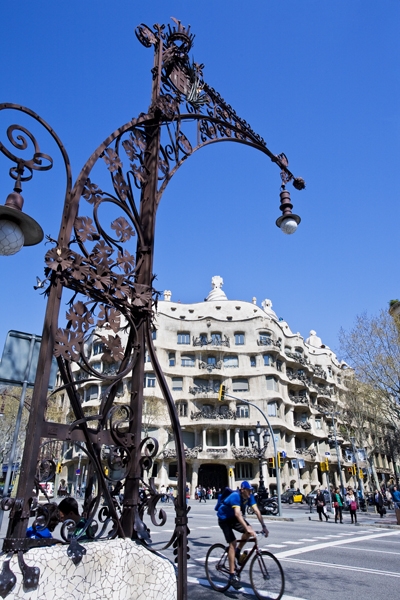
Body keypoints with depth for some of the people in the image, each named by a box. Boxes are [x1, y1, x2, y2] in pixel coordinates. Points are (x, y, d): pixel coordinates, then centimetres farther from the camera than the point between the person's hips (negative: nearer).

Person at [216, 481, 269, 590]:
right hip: (224, 518, -7)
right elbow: (237, 513, -44)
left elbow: (256, 510, -17)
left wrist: (263, 526, -26)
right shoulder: (235, 496, -34)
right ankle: (232, 575, -12)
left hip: (234, 518, 7)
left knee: (249, 532, -14)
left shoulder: (249, 497, -13)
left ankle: (238, 551, 9)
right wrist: (247, 528, -53)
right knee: (233, 542, -18)